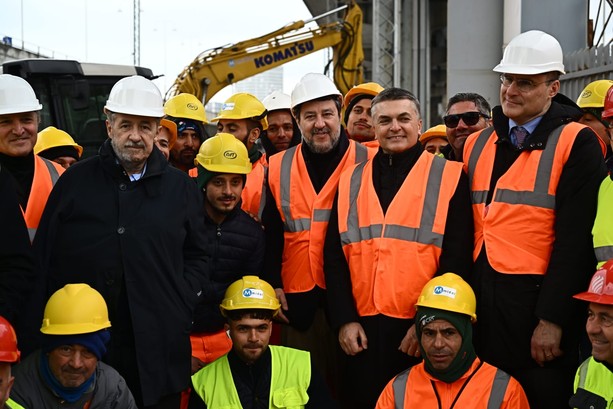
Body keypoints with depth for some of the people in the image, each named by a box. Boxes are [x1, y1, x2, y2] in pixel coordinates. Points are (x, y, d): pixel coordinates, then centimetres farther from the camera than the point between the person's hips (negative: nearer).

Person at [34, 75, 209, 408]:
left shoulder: (182, 187, 9)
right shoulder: (76, 181, 5)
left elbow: (196, 256, 15)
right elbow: (45, 254, 6)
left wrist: (183, 303, 0)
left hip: (158, 346, 1)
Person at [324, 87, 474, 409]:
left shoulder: (448, 177, 1)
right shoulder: (351, 182, 12)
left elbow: (457, 259, -4)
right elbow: (334, 257, 10)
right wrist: (344, 319, 0)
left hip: (424, 332, -3)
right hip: (361, 331, 3)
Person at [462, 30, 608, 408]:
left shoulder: (576, 144, -6)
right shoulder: (478, 144, 12)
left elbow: (574, 240, -12)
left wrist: (552, 320, -15)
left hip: (538, 302, -5)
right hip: (483, 300, 5)